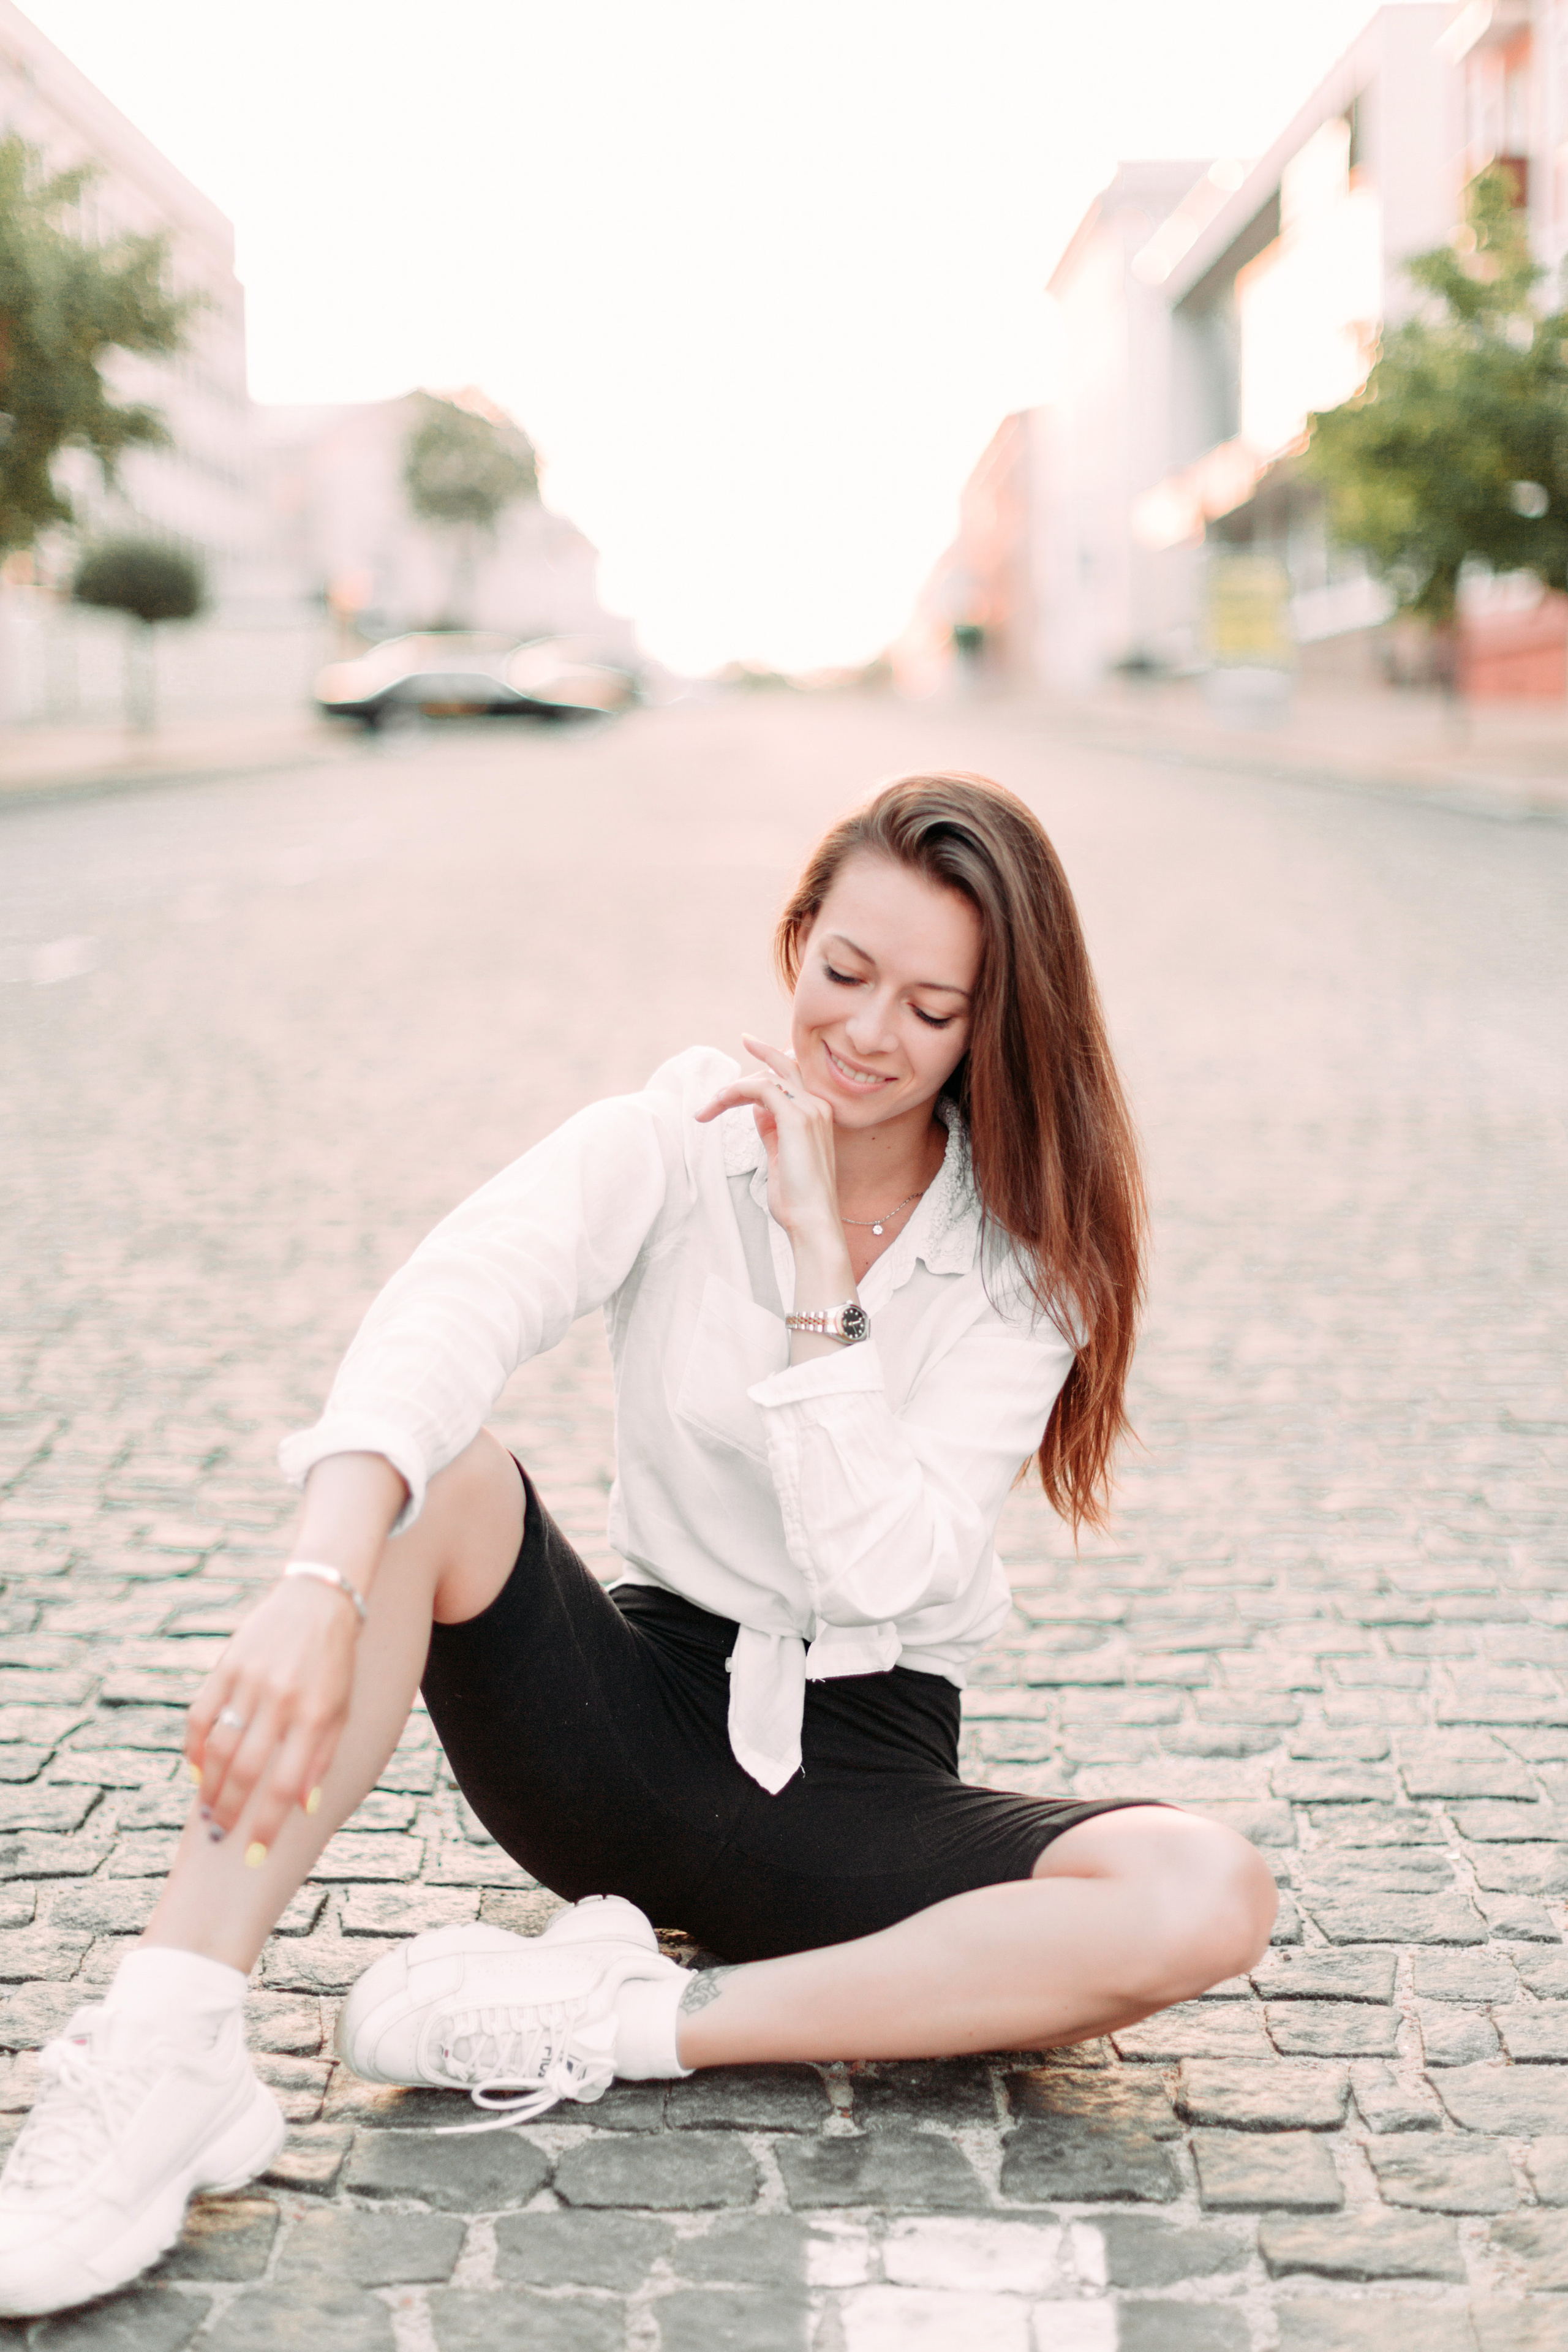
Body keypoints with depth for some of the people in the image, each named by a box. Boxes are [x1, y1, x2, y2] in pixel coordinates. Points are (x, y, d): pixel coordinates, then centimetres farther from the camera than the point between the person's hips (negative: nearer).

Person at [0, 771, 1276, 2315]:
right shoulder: (674, 1144, -6)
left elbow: (890, 1568, -17)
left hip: (862, 1770, 1)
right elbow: (443, 1312, -27)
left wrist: (819, 1260, -19)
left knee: (1211, 1900, -28)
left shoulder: (1027, 1258, -4)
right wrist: (321, 1586, -45)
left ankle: (615, 2027, -24)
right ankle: (165, 2057, -35)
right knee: (427, 1466, -29)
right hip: (639, 1714, 0)